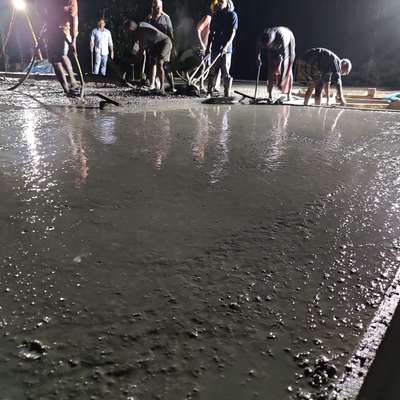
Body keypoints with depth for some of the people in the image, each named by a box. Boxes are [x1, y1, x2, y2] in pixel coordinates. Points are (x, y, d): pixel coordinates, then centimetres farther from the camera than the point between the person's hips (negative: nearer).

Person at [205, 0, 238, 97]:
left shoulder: (232, 15, 0)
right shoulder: (216, 15, 14)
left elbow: (233, 32, -8)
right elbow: (211, 32, 16)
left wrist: (226, 46, -20)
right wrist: (208, 47, 6)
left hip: (226, 49, -5)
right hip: (215, 48, 5)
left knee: (225, 73, -5)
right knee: (212, 72, 6)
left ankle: (227, 95, -1)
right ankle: (209, 92, 13)